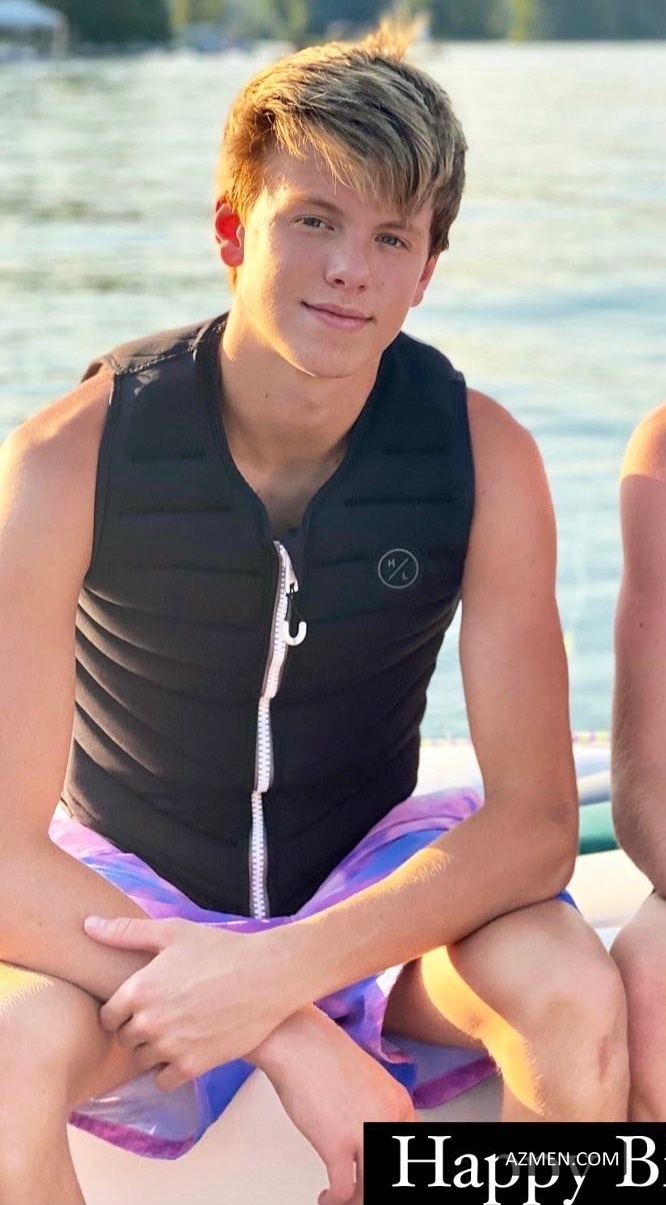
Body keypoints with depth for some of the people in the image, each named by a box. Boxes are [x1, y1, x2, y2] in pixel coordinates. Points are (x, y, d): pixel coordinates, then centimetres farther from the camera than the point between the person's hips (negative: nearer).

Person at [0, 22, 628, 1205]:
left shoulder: (483, 456, -16)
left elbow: (537, 818, -17)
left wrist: (280, 969, -33)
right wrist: (298, 1044, -32)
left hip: (367, 882, 2)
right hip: (131, 886, -1)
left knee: (574, 999, -29)